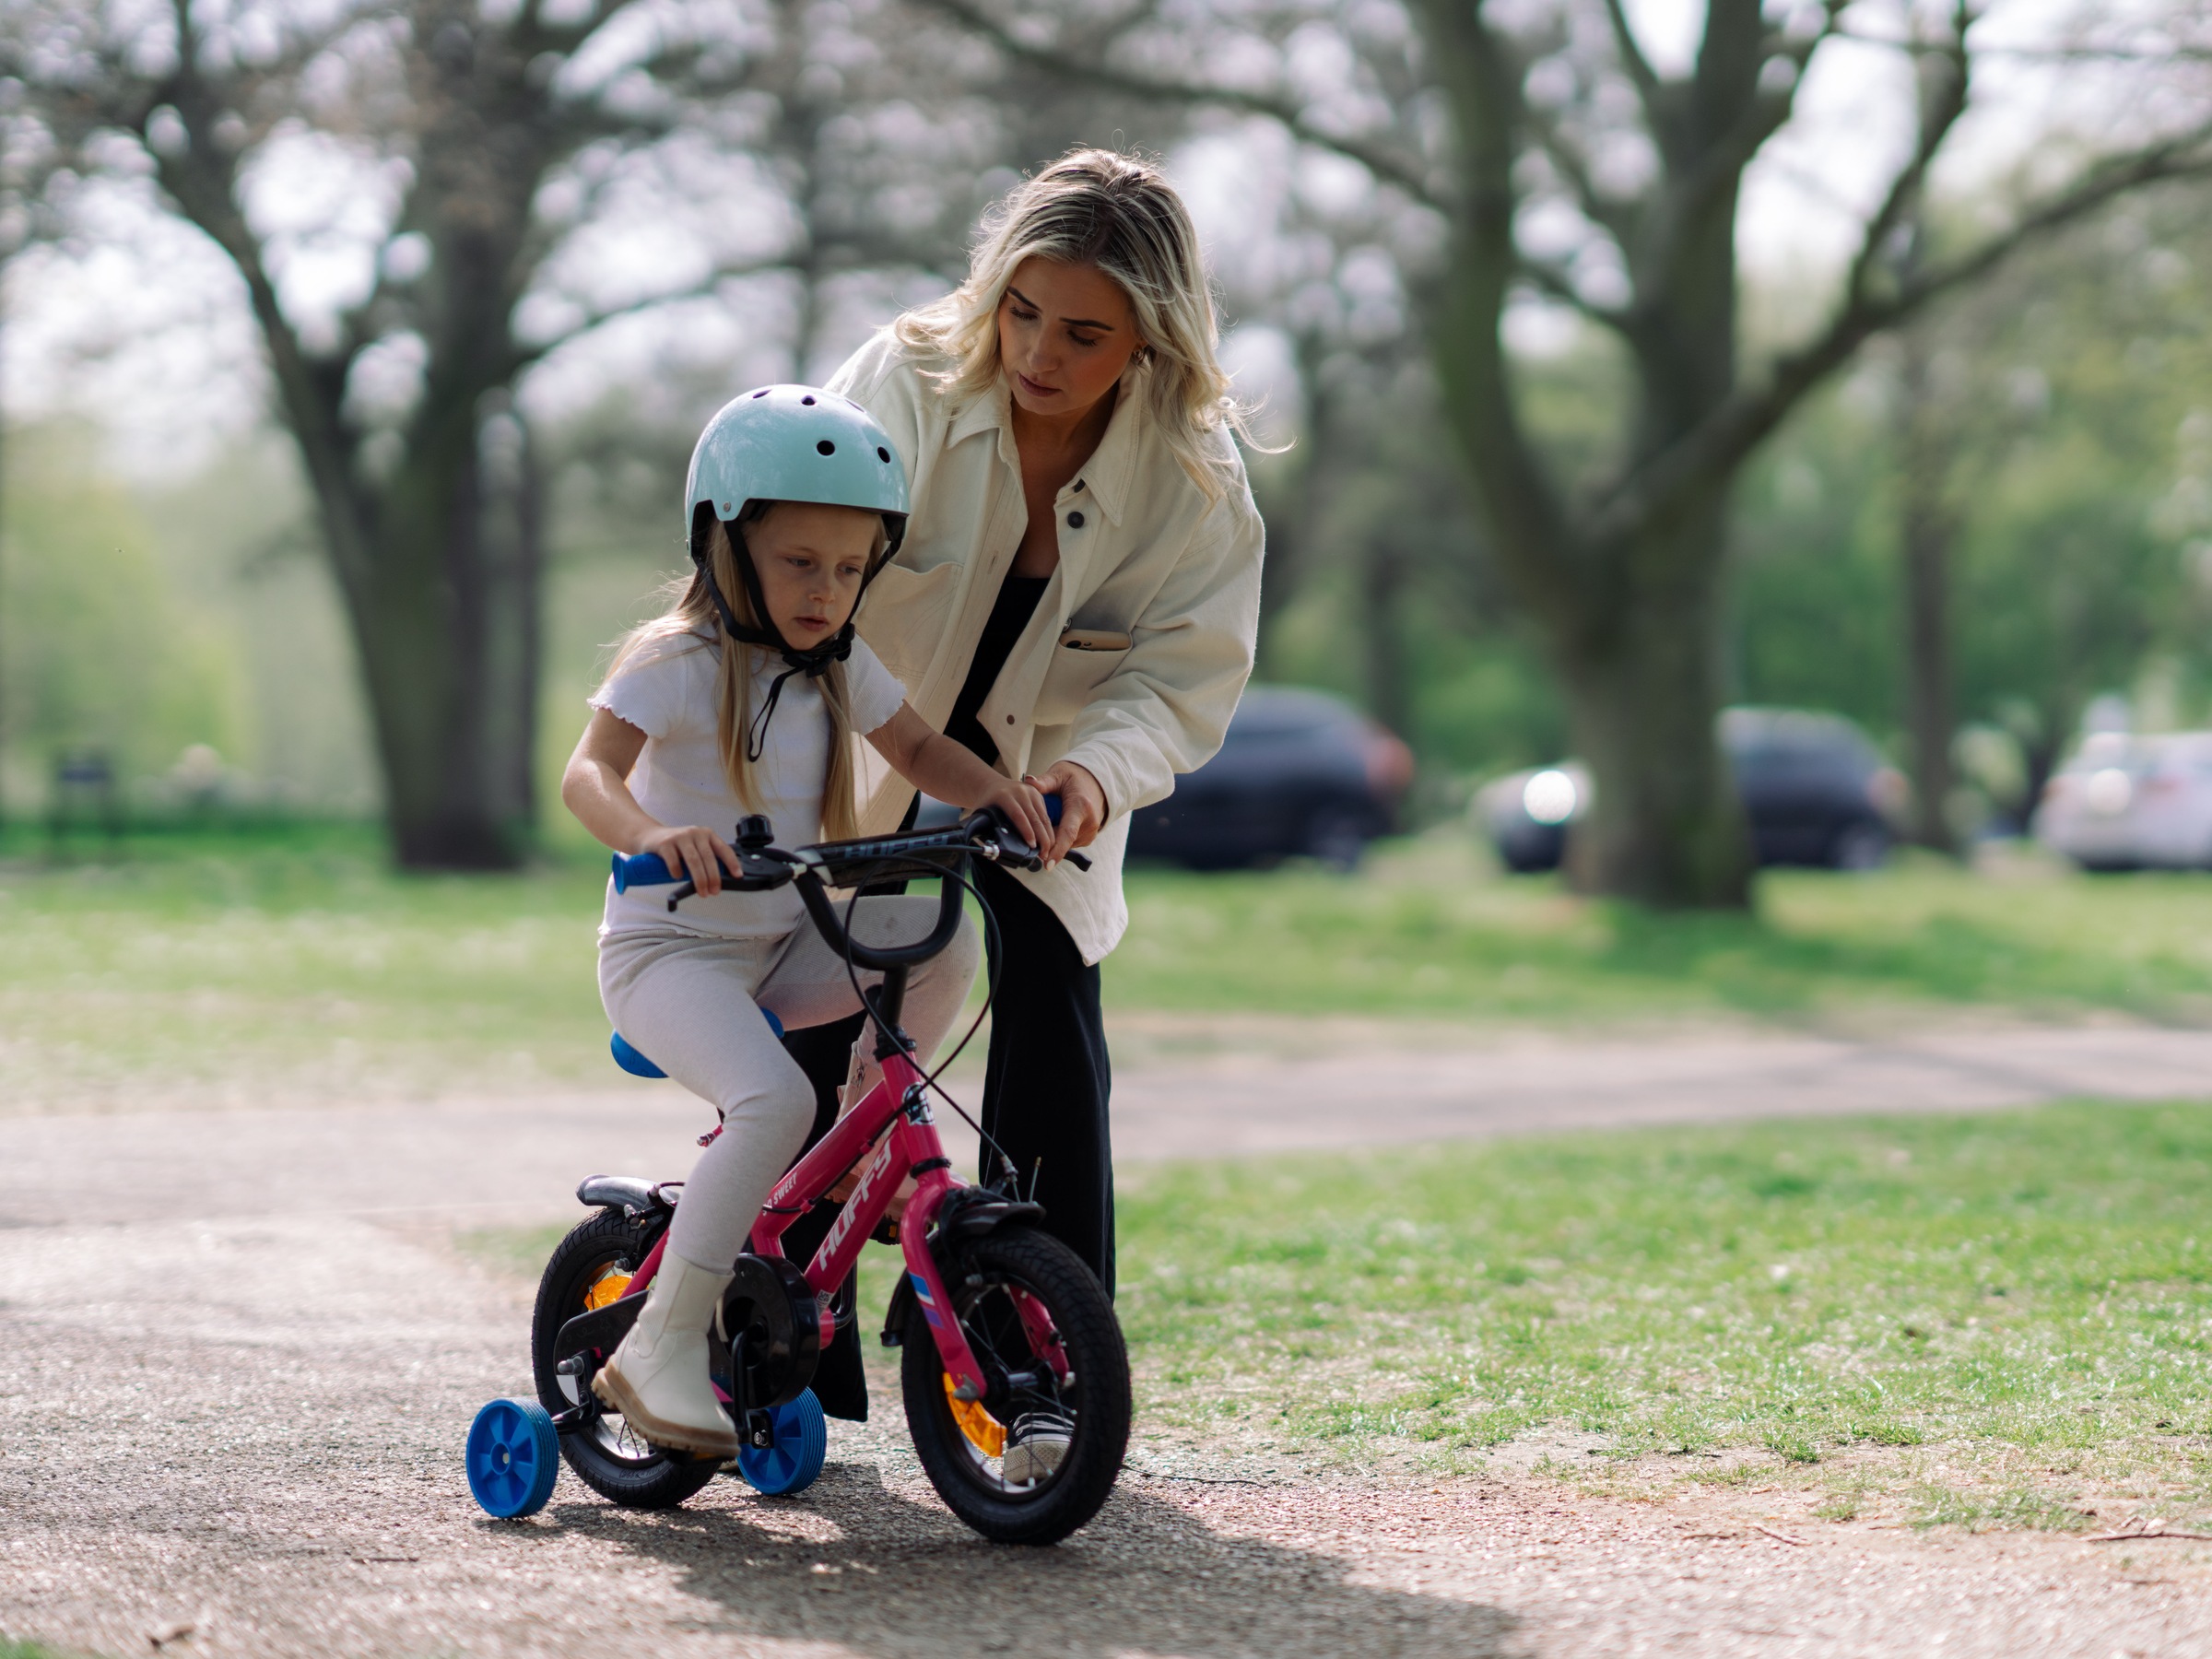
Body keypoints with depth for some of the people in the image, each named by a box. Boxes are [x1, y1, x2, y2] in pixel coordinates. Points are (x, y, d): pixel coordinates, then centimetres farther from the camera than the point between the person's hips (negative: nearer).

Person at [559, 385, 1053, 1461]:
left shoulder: (840, 667, 6)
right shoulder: (679, 661, -16)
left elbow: (913, 748, 18)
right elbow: (588, 774, -28)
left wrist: (990, 787, -5)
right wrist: (654, 835, -50)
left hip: (784, 944, 7)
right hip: (668, 948, -7)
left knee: (941, 946, -13)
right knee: (774, 1100, -31)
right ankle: (661, 1350, -22)